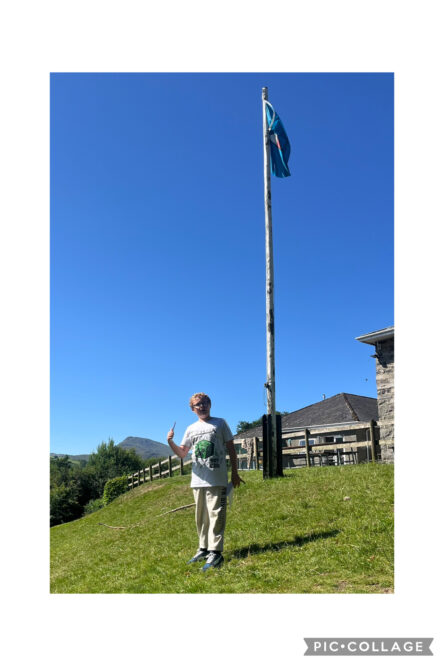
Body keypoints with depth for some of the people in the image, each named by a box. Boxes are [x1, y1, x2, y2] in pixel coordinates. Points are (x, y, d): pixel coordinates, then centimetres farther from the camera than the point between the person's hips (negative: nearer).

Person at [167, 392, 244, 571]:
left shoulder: (220, 423, 3)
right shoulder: (191, 429, 13)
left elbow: (231, 449, 5)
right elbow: (182, 453, 14)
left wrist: (235, 473, 1)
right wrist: (170, 442, -6)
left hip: (217, 479, -4)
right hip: (198, 480, 5)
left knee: (215, 514, -8)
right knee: (201, 516, 12)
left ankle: (215, 552, -5)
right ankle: (204, 549, 24)